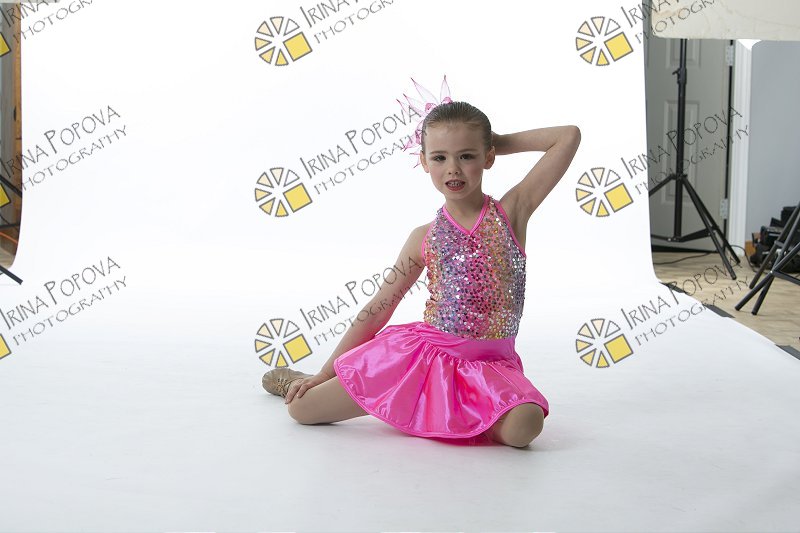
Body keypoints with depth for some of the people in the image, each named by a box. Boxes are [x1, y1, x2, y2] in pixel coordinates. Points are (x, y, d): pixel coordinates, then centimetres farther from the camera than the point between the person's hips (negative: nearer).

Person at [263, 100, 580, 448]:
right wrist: (325, 374, 10)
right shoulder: (424, 237, 4)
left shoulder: (511, 212, -1)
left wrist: (501, 141, 2)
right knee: (302, 408, -4)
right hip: (422, 353, 1)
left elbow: (569, 136, -5)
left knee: (524, 427, -34)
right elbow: (377, 309, 9)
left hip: (489, 367, -1)